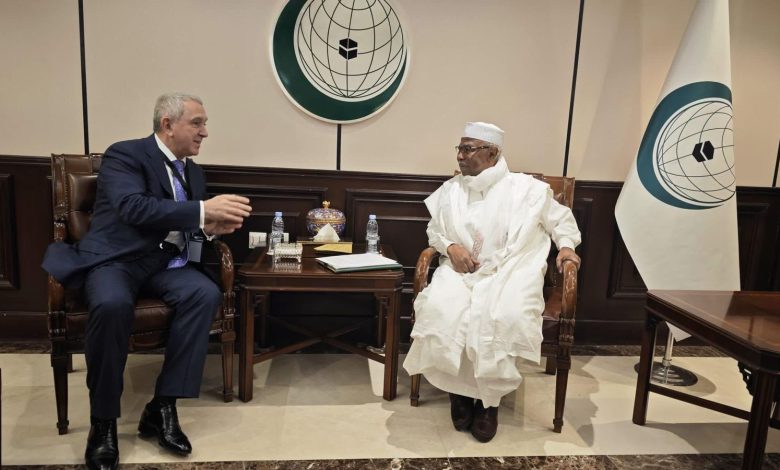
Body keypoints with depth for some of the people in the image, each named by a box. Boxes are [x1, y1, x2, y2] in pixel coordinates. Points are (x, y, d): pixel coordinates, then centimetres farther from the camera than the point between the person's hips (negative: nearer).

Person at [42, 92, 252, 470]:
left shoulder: (193, 171, 14)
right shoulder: (124, 154, -7)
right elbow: (133, 207, -25)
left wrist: (211, 226, -7)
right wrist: (203, 209, -29)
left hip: (164, 263, 6)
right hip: (115, 259, -5)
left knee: (206, 293, -25)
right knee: (112, 304, -38)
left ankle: (162, 407, -18)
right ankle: (103, 421, -17)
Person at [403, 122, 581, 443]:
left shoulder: (527, 187, 5)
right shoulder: (450, 190, 14)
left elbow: (560, 218, 17)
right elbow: (434, 230, 19)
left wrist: (566, 245, -1)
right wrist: (450, 246, -2)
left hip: (512, 272, -2)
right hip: (462, 271, 2)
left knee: (506, 317, -35)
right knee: (439, 309, -30)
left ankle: (490, 397, -12)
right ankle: (458, 388, -8)